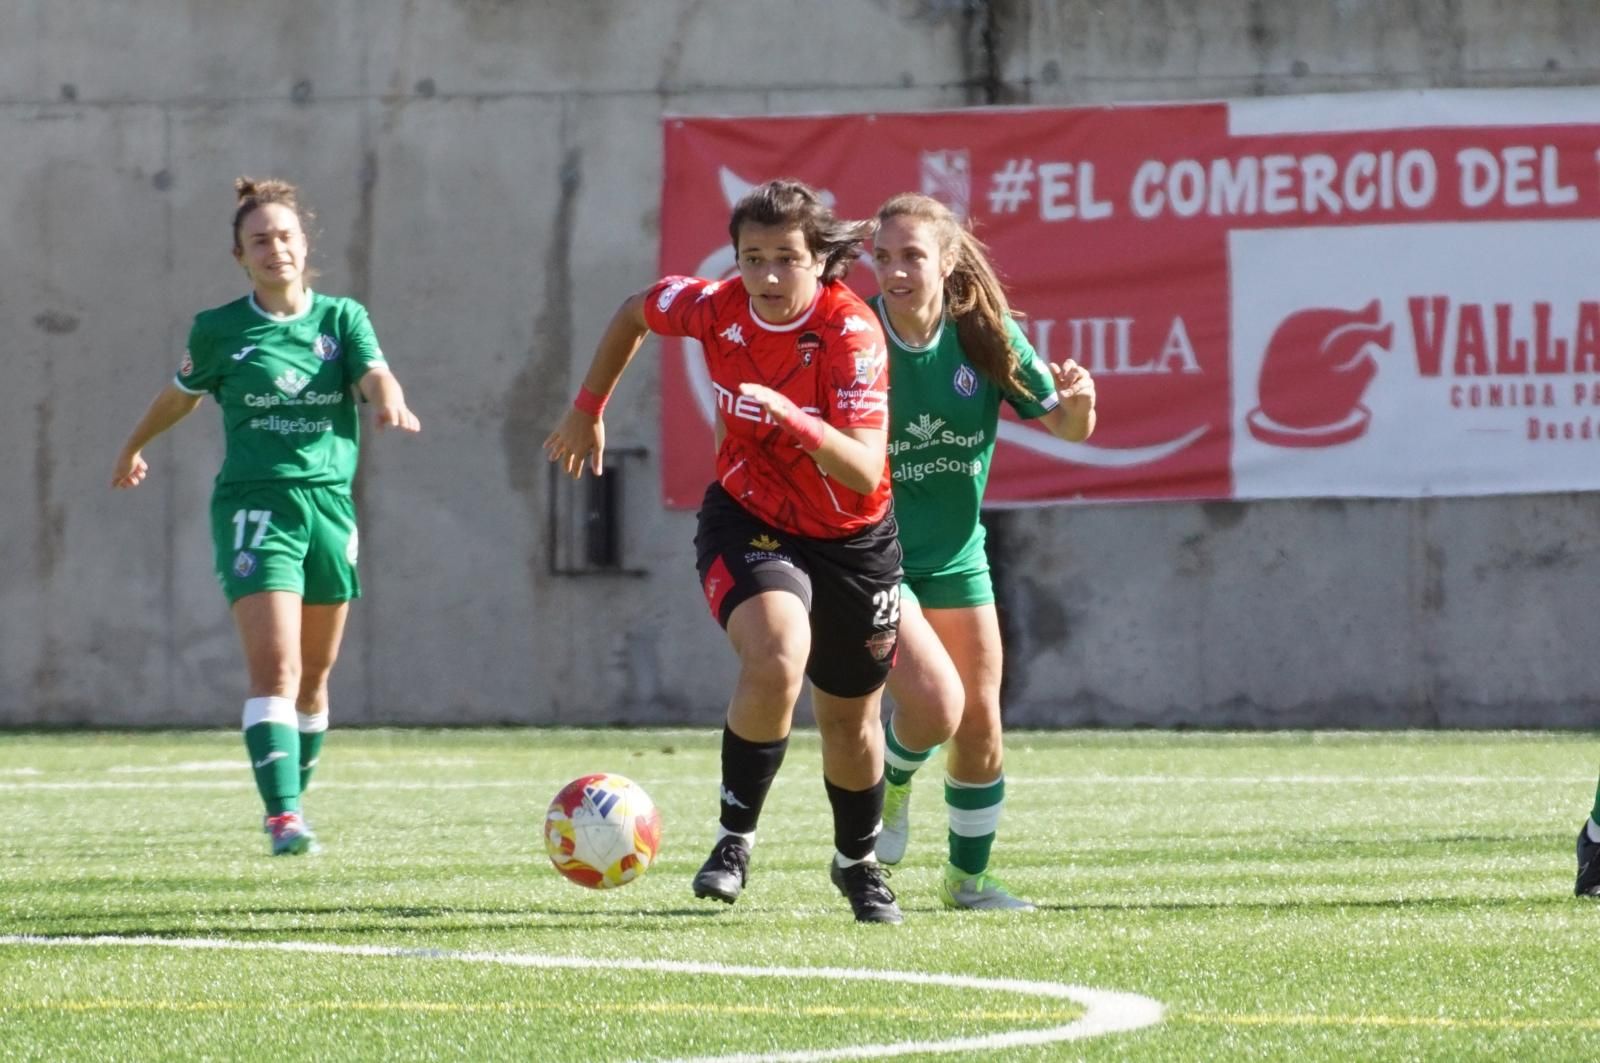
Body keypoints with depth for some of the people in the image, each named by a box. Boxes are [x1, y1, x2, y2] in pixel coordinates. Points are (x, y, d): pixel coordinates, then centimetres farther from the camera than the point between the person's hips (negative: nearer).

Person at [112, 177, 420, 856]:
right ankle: (283, 816, -26)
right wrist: (135, 445, 37)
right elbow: (183, 394, 21)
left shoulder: (342, 318, 6)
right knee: (275, 665, -18)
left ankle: (294, 796, 28)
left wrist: (391, 404, -34)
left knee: (314, 674, 11)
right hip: (254, 505, -3)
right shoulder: (219, 331, 3)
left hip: (330, 501, 3)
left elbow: (374, 376, -11)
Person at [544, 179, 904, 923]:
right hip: (746, 522, 0)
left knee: (851, 720, 14)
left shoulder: (850, 332, -26)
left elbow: (865, 470, -35)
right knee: (774, 664, -30)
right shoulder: (715, 309, -17)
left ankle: (858, 862, 43)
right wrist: (588, 410, 13)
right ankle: (734, 838, -13)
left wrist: (789, 418, -50)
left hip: (853, 541, 0)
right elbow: (635, 313, 7)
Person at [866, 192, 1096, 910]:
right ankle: (891, 784, 14)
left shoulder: (985, 335, -9)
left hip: (956, 556, 4)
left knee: (979, 724, 8)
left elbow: (1065, 427, -1)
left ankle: (968, 876, 29)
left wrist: (1078, 403, -24)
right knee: (935, 705, -21)